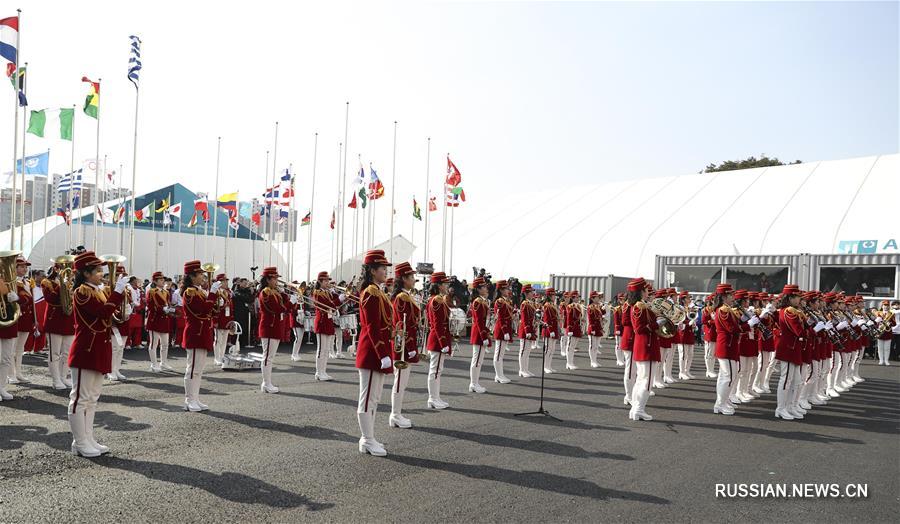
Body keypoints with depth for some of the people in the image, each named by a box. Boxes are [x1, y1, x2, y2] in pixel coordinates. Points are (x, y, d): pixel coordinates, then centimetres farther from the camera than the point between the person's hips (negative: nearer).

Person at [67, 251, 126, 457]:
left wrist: (119, 290, 4)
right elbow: (104, 313, -25)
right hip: (86, 351, -10)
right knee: (80, 397, 0)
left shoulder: (96, 291, 15)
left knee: (92, 398, 13)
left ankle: (88, 440, 21)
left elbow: (107, 313, 11)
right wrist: (118, 290, -22)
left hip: (98, 351, 10)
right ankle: (80, 443, 7)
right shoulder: (81, 292, -13)